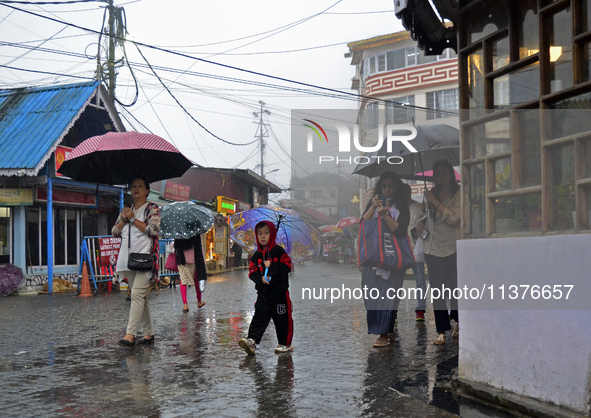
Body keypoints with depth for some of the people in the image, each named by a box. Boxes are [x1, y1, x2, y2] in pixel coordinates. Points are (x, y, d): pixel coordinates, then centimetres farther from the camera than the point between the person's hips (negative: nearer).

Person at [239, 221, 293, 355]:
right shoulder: (256, 255, 8)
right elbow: (252, 272, 5)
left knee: (282, 318, 3)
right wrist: (260, 278, -14)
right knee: (259, 316, -4)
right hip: (263, 292, 3)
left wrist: (271, 266, -19)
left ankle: (285, 344, 15)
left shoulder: (279, 252, -4)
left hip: (279, 291, -3)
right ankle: (252, 340, -11)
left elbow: (287, 267, -12)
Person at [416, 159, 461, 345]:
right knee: (436, 289, 0)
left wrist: (435, 202, -15)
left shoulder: (458, 194, -4)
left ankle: (459, 322, 26)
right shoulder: (432, 193, 12)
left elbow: (454, 218, -17)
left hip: (452, 248, -4)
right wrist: (421, 223, 5)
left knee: (455, 287, 1)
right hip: (433, 247, 4)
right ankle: (441, 331, 4)